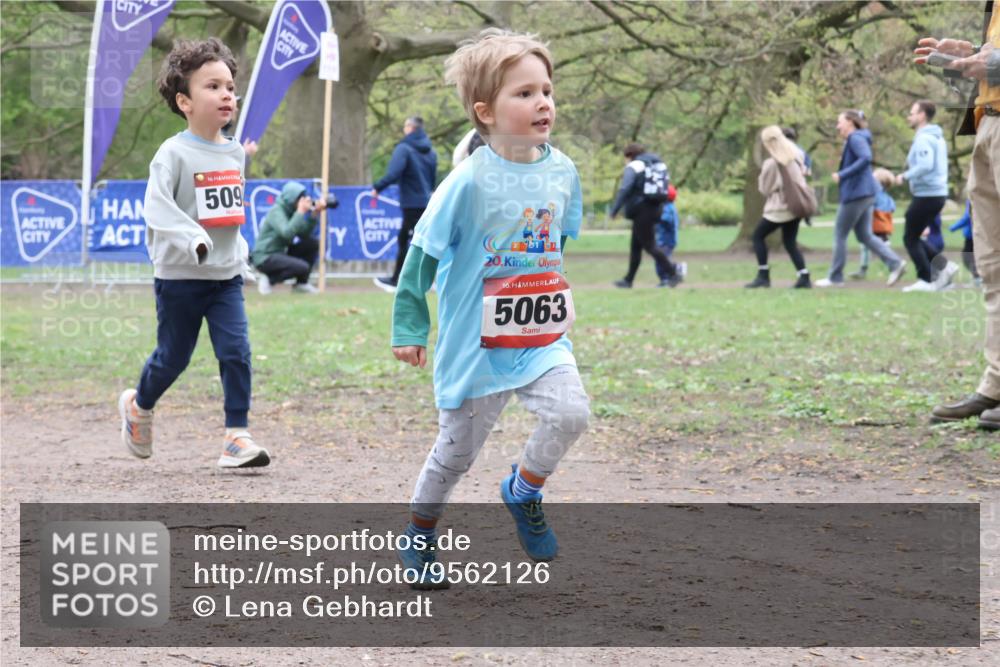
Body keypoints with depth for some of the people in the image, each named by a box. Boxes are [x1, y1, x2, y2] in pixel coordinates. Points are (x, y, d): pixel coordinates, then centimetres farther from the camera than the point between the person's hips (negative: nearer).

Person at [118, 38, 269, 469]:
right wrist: (194, 240, -38)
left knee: (236, 352, -9)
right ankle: (138, 406, 38)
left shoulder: (234, 153, 7)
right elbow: (156, 207, -26)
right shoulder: (174, 153, -14)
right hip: (180, 276, -5)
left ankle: (236, 437, -5)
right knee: (173, 358, 9)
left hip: (226, 275, 5)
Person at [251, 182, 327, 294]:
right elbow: (287, 233, -32)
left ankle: (301, 283, 6)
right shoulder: (276, 211, -17)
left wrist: (315, 213, -8)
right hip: (265, 257, -9)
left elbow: (304, 234, 2)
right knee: (302, 267, -26)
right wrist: (301, 211, -27)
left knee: (313, 243, 2)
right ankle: (269, 278, -7)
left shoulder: (291, 210, 7)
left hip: (281, 253, 9)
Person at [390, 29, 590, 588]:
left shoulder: (562, 171, -2)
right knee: (457, 451, 9)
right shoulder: (470, 181, -17)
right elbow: (424, 253, -8)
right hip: (476, 343, -3)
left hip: (543, 337, 4)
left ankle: (525, 490, 8)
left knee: (571, 412, -21)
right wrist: (409, 325, -7)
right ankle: (419, 536, 35)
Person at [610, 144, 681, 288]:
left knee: (649, 245, -5)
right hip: (656, 209, 9)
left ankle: (673, 274, -12)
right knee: (636, 245, 16)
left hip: (642, 211, -9)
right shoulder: (658, 164, 16)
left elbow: (624, 190, -19)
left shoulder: (633, 167, -9)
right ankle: (629, 279, 21)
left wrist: (614, 211, -16)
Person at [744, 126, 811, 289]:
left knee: (758, 236, 7)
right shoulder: (795, 156, 2)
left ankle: (763, 276, 2)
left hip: (779, 208, -7)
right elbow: (803, 174, 16)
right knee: (789, 242, 14)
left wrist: (761, 177, 9)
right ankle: (804, 277, 3)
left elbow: (764, 189, -7)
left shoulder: (771, 163, -17)